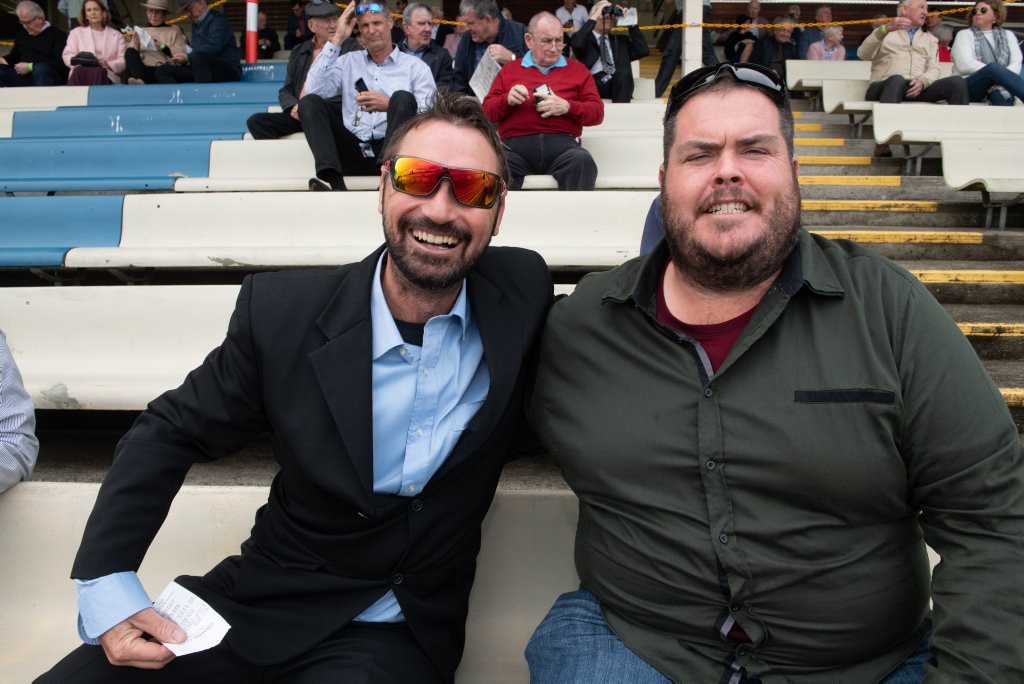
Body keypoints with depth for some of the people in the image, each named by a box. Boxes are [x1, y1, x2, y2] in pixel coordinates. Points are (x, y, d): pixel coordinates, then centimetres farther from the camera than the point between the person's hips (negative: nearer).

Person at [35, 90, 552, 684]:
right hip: (260, 610, 1)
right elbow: (170, 435, 0)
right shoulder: (281, 309, -10)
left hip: (399, 636, 0)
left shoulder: (523, 295, -9)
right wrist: (105, 580, -11)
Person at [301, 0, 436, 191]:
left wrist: (390, 106, -14)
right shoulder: (348, 62, 20)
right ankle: (333, 181, -34)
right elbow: (313, 89, 2)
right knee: (310, 101, -13)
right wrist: (336, 39, 3)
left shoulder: (415, 67, 12)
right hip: (353, 152, 3)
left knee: (403, 98, -24)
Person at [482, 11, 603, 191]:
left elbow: (597, 112, 13)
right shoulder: (509, 70, 25)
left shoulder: (578, 70, 23)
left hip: (562, 144, 0)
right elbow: (487, 111, 18)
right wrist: (507, 100, -4)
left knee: (582, 161, -35)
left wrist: (567, 107, -6)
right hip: (516, 144, 0)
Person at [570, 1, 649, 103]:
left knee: (623, 72, -32)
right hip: (593, 84, -3)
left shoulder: (621, 40, 29)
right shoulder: (586, 38, 19)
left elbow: (643, 51, 14)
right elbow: (577, 44, -7)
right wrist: (594, 17, -1)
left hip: (619, 84, 3)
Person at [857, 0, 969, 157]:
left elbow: (934, 69, 14)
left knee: (957, 82, -23)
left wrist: (922, 81, -12)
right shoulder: (884, 33, 22)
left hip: (918, 89, 4)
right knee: (897, 80, -40)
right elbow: (863, 54, 1)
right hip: (886, 87, -3)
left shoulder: (930, 39, 31)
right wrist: (885, 29, -15)